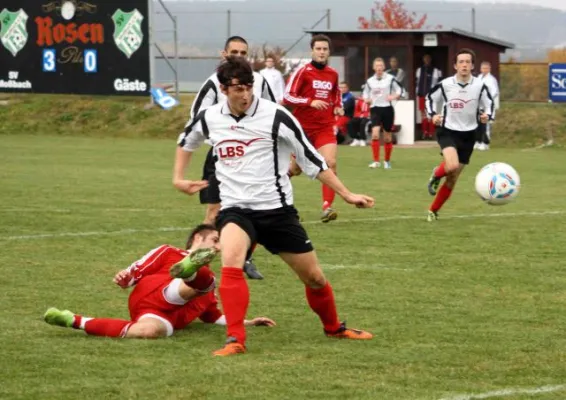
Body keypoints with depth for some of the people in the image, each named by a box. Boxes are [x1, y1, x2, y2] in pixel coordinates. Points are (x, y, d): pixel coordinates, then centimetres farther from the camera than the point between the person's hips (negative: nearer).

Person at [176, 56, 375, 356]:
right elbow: (187, 141, 26)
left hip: (276, 209, 0)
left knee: (314, 276, 7)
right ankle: (235, 340, -29)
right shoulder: (209, 118, 0)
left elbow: (311, 160, -3)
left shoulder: (276, 117, -10)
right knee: (231, 262, -31)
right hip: (235, 209, 1)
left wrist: (347, 195, -2)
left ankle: (334, 328, 36)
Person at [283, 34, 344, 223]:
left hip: (325, 127, 3)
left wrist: (338, 107, 7)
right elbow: (287, 96, -14)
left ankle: (327, 207, -18)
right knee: (295, 168, 8)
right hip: (303, 127, -3)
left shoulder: (333, 74, 8)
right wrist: (311, 102, -26)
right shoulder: (303, 72, -8)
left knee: (330, 163, -17)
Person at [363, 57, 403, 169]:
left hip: (387, 108, -1)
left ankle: (387, 161, 24)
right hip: (375, 109, 1)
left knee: (387, 137, 7)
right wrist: (367, 99, -4)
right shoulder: (370, 81, 6)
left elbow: (399, 90, 4)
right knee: (375, 134, -18)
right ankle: (376, 161, -13)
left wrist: (394, 96, -15)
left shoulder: (390, 79, -2)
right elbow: (366, 93, 17)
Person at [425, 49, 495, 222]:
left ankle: (433, 211, 23)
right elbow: (431, 98, 8)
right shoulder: (445, 85, -10)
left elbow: (489, 105, 5)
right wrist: (433, 115, -10)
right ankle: (436, 175, 6)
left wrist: (487, 115, -17)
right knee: (452, 165, -30)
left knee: (452, 179, 6)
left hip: (468, 135, 2)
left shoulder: (479, 86, -7)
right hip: (448, 131, -2)